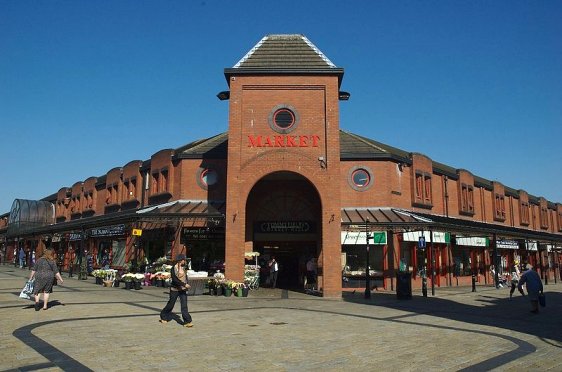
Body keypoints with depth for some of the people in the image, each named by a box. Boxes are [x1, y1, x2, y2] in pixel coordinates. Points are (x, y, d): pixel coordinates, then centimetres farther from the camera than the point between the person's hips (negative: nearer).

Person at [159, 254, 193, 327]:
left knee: (184, 305, -6)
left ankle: (187, 321, -8)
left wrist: (186, 284, 9)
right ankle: (164, 316, 35)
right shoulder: (173, 268, -15)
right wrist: (184, 284, -28)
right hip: (175, 289, -4)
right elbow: (175, 279, -24)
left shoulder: (183, 267, 5)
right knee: (171, 304, 10)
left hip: (183, 290, 4)